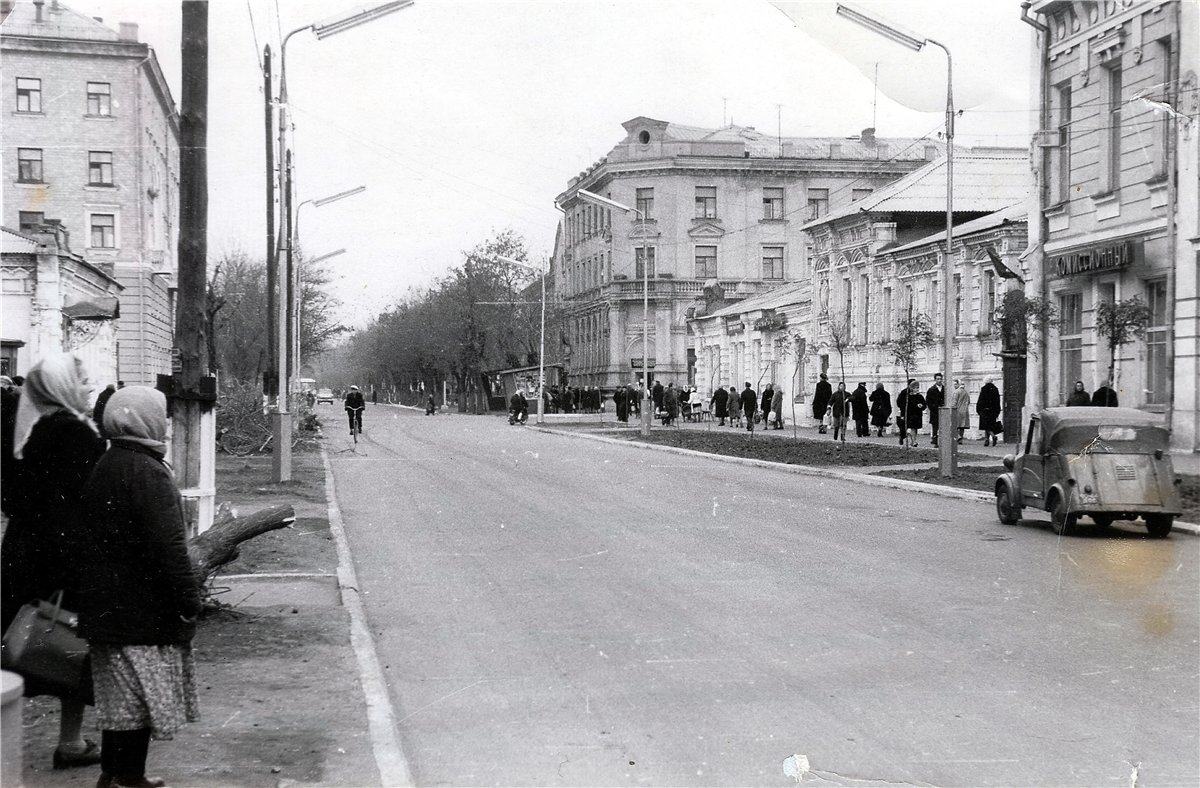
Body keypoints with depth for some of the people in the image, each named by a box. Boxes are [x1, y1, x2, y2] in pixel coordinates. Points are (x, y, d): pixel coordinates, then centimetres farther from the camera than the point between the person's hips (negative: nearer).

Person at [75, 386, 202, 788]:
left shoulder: (103, 467, 11)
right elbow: (167, 545, -22)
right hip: (143, 608, -9)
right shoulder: (147, 472, -18)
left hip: (106, 602, 9)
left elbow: (87, 540, 18)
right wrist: (188, 599, -16)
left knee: (120, 695, 17)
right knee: (140, 695, 0)